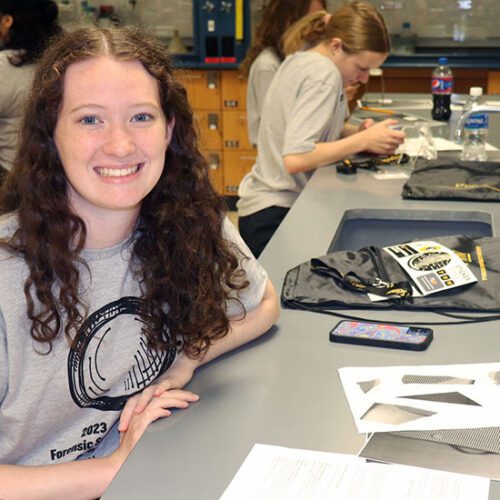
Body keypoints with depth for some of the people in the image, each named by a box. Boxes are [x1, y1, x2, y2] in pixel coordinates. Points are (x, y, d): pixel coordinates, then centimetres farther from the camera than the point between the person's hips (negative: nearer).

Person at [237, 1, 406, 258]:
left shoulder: (299, 61, 9)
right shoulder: (324, 75, -18)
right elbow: (295, 159, -27)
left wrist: (356, 133, 2)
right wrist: (363, 140, -20)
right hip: (277, 214, -10)